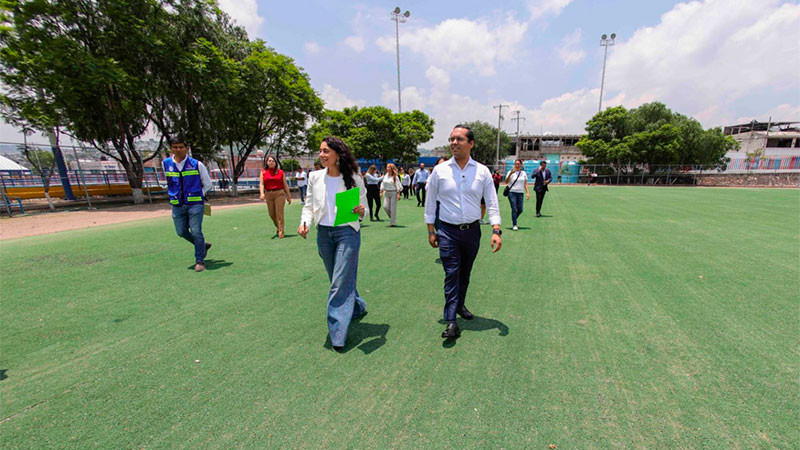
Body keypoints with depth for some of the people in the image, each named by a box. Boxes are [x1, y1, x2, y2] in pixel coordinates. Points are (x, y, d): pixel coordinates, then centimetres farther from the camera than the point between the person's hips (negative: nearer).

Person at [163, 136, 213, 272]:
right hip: (177, 205, 5)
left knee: (196, 232, -8)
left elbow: (207, 184, 5)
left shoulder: (197, 164, -4)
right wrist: (173, 195, 18)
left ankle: (200, 260, 2)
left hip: (195, 204, -4)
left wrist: (197, 197, 3)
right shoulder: (166, 164, 7)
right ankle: (203, 245, 33)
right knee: (181, 232, 9)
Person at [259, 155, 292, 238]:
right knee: (271, 214, 9)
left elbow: (285, 185, 6)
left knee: (279, 213, -6)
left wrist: (289, 196, 6)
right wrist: (262, 193, -19)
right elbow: (261, 184, -2)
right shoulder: (263, 172, 7)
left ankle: (281, 231, 1)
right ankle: (278, 227, 35)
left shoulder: (281, 172, 4)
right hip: (268, 194, 3)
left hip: (279, 194, -2)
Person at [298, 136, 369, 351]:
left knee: (340, 283, -6)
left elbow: (363, 207, 0)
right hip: (324, 233, 5)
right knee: (339, 279, 19)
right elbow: (309, 205, 7)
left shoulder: (354, 178, -6)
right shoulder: (315, 177, 3)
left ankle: (338, 333, 6)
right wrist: (304, 222, -12)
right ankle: (357, 307, 45)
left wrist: (361, 211, -23)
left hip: (347, 232, -5)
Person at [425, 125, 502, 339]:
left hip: (472, 231, 2)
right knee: (451, 274, -6)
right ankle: (451, 321, 0)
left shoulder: (482, 171, 1)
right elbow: (430, 202, 4)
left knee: (465, 273, 16)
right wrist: (431, 231, 3)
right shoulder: (440, 170, -1)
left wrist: (496, 230, -8)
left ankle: (460, 305, 39)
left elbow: (492, 203, 2)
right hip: (448, 231, -2)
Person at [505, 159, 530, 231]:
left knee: (520, 210, 3)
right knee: (514, 209, -8)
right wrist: (510, 174, -26)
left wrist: (527, 192, 4)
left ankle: (514, 219, 30)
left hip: (520, 193, 4)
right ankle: (514, 225, -1)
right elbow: (506, 182, -13)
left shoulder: (524, 173, 12)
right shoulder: (511, 172, 0)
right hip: (512, 192, -4)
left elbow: (525, 184, 14)